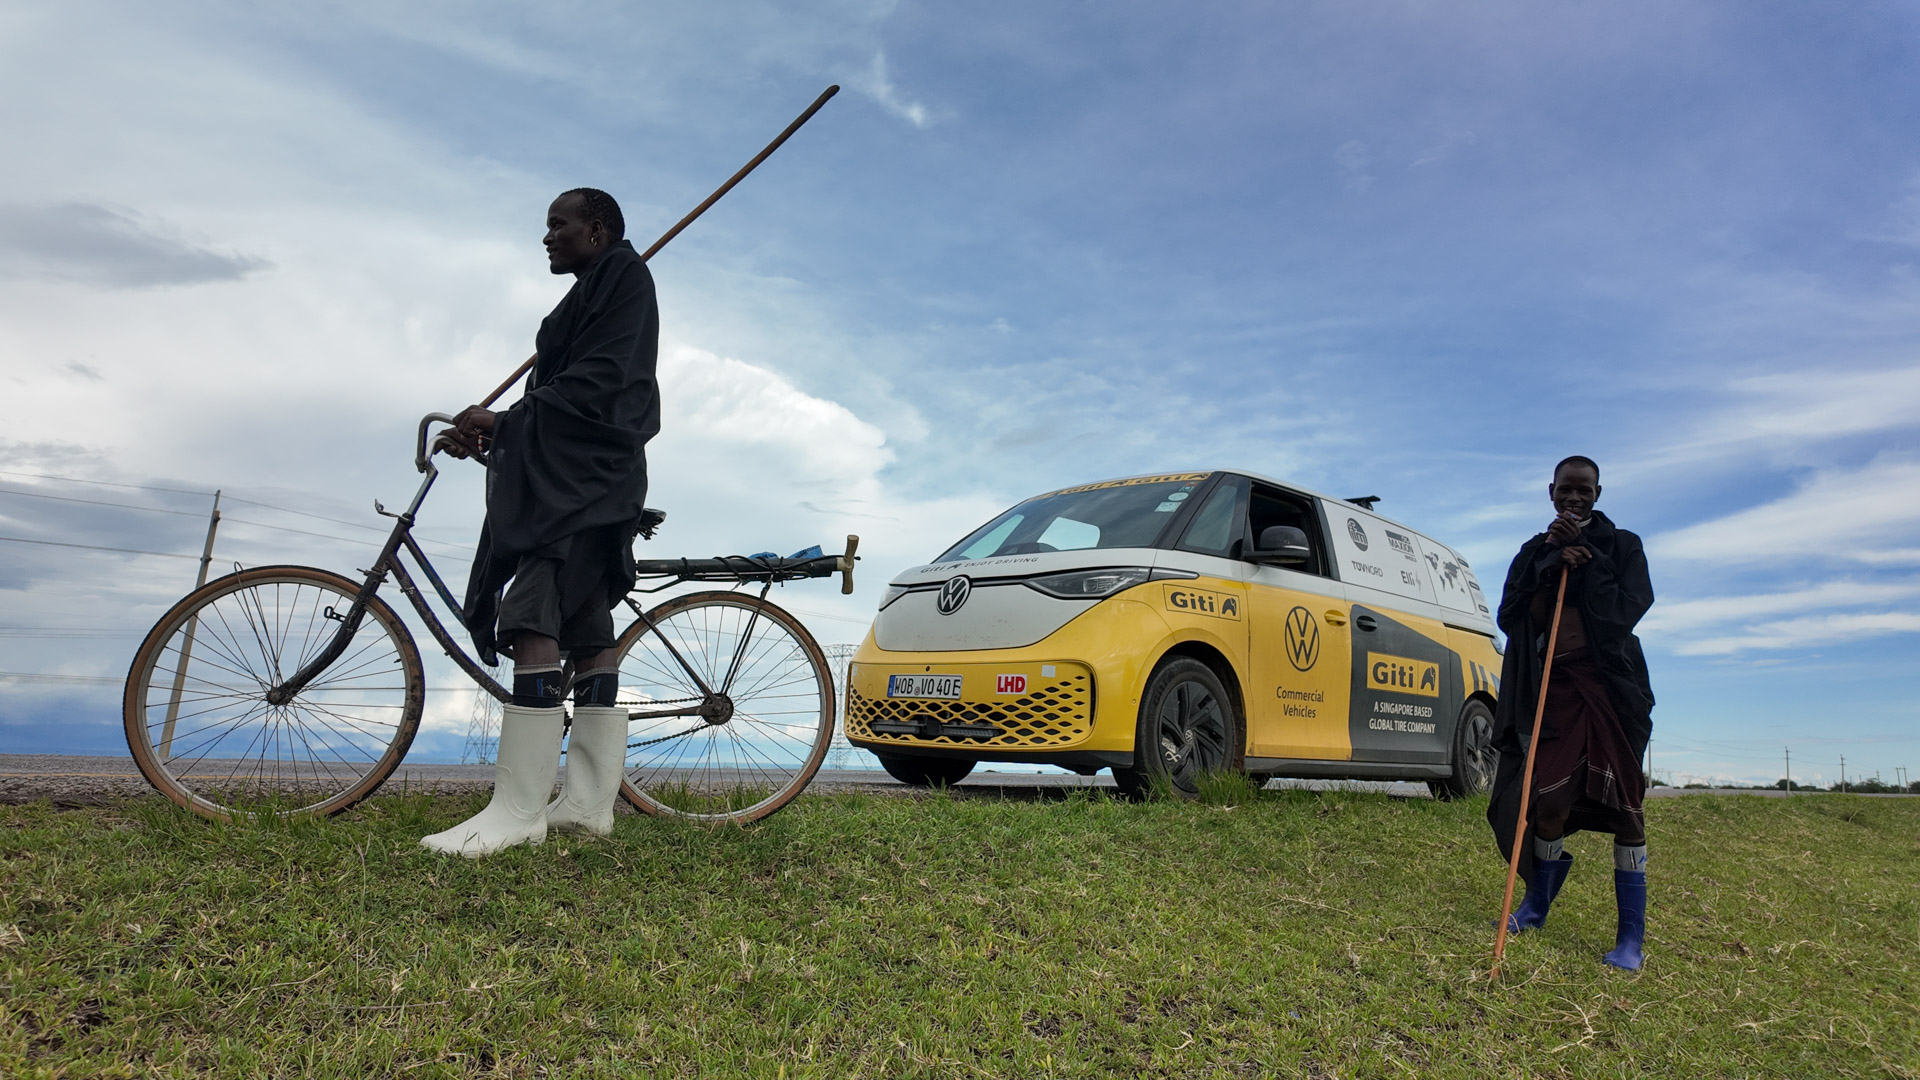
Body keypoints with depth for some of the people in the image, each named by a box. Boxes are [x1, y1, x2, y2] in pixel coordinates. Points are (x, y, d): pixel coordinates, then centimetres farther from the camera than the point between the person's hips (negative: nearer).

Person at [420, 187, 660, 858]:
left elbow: (592, 386, -14)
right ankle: (590, 802, 6)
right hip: (568, 475, 11)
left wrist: (503, 422, -14)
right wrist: (497, 432, 11)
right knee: (588, 632, 5)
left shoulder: (621, 272, -1)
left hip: (584, 474, -11)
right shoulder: (593, 293, 29)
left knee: (533, 620, -20)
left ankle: (518, 809, -24)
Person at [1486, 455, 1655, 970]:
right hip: (1552, 689, 2)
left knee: (1623, 805, -4)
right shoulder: (1534, 552, 14)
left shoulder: (1621, 545, 6)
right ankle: (1537, 905, 23)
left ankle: (1632, 936, 2)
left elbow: (1624, 612, -9)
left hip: (1611, 689, -2)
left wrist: (1585, 556, -9)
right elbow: (1509, 616, 0)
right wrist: (1550, 561, -10)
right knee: (1550, 800, 0)